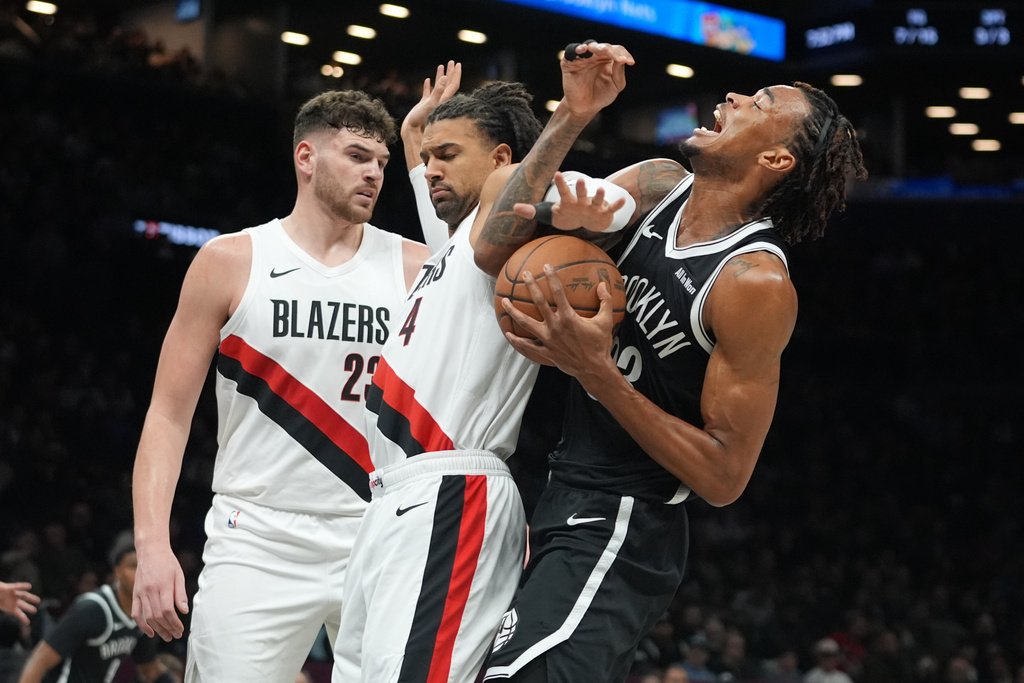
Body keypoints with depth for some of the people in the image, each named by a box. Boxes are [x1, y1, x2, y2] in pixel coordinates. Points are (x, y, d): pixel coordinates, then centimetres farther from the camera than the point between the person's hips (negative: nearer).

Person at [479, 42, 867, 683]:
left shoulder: (757, 283, -21)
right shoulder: (658, 185, 1)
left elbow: (725, 476, -20)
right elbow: (496, 248, -4)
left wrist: (597, 371, -27)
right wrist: (571, 116, -11)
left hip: (621, 530, -8)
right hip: (572, 501, 8)